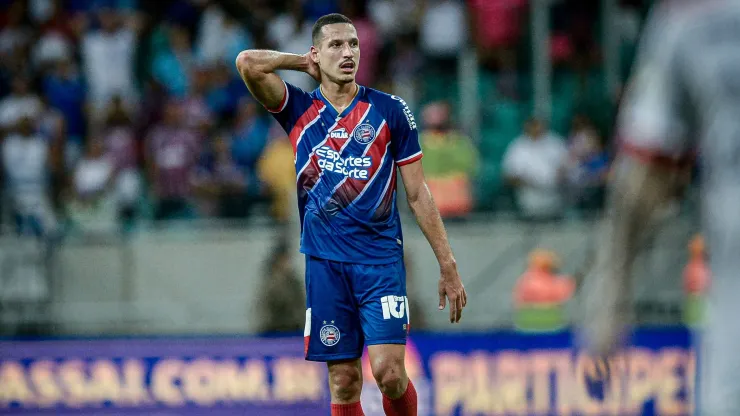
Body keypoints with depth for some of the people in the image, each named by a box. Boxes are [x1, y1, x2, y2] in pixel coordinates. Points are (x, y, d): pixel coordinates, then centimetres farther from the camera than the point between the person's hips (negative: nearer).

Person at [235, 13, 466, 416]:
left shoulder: (389, 111, 2)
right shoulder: (300, 109, 5)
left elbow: (418, 194, 4)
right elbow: (247, 63, -11)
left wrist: (448, 267, 1)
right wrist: (304, 63, 4)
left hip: (381, 258, -1)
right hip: (325, 262, 1)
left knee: (388, 371, -13)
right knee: (344, 383, 1)